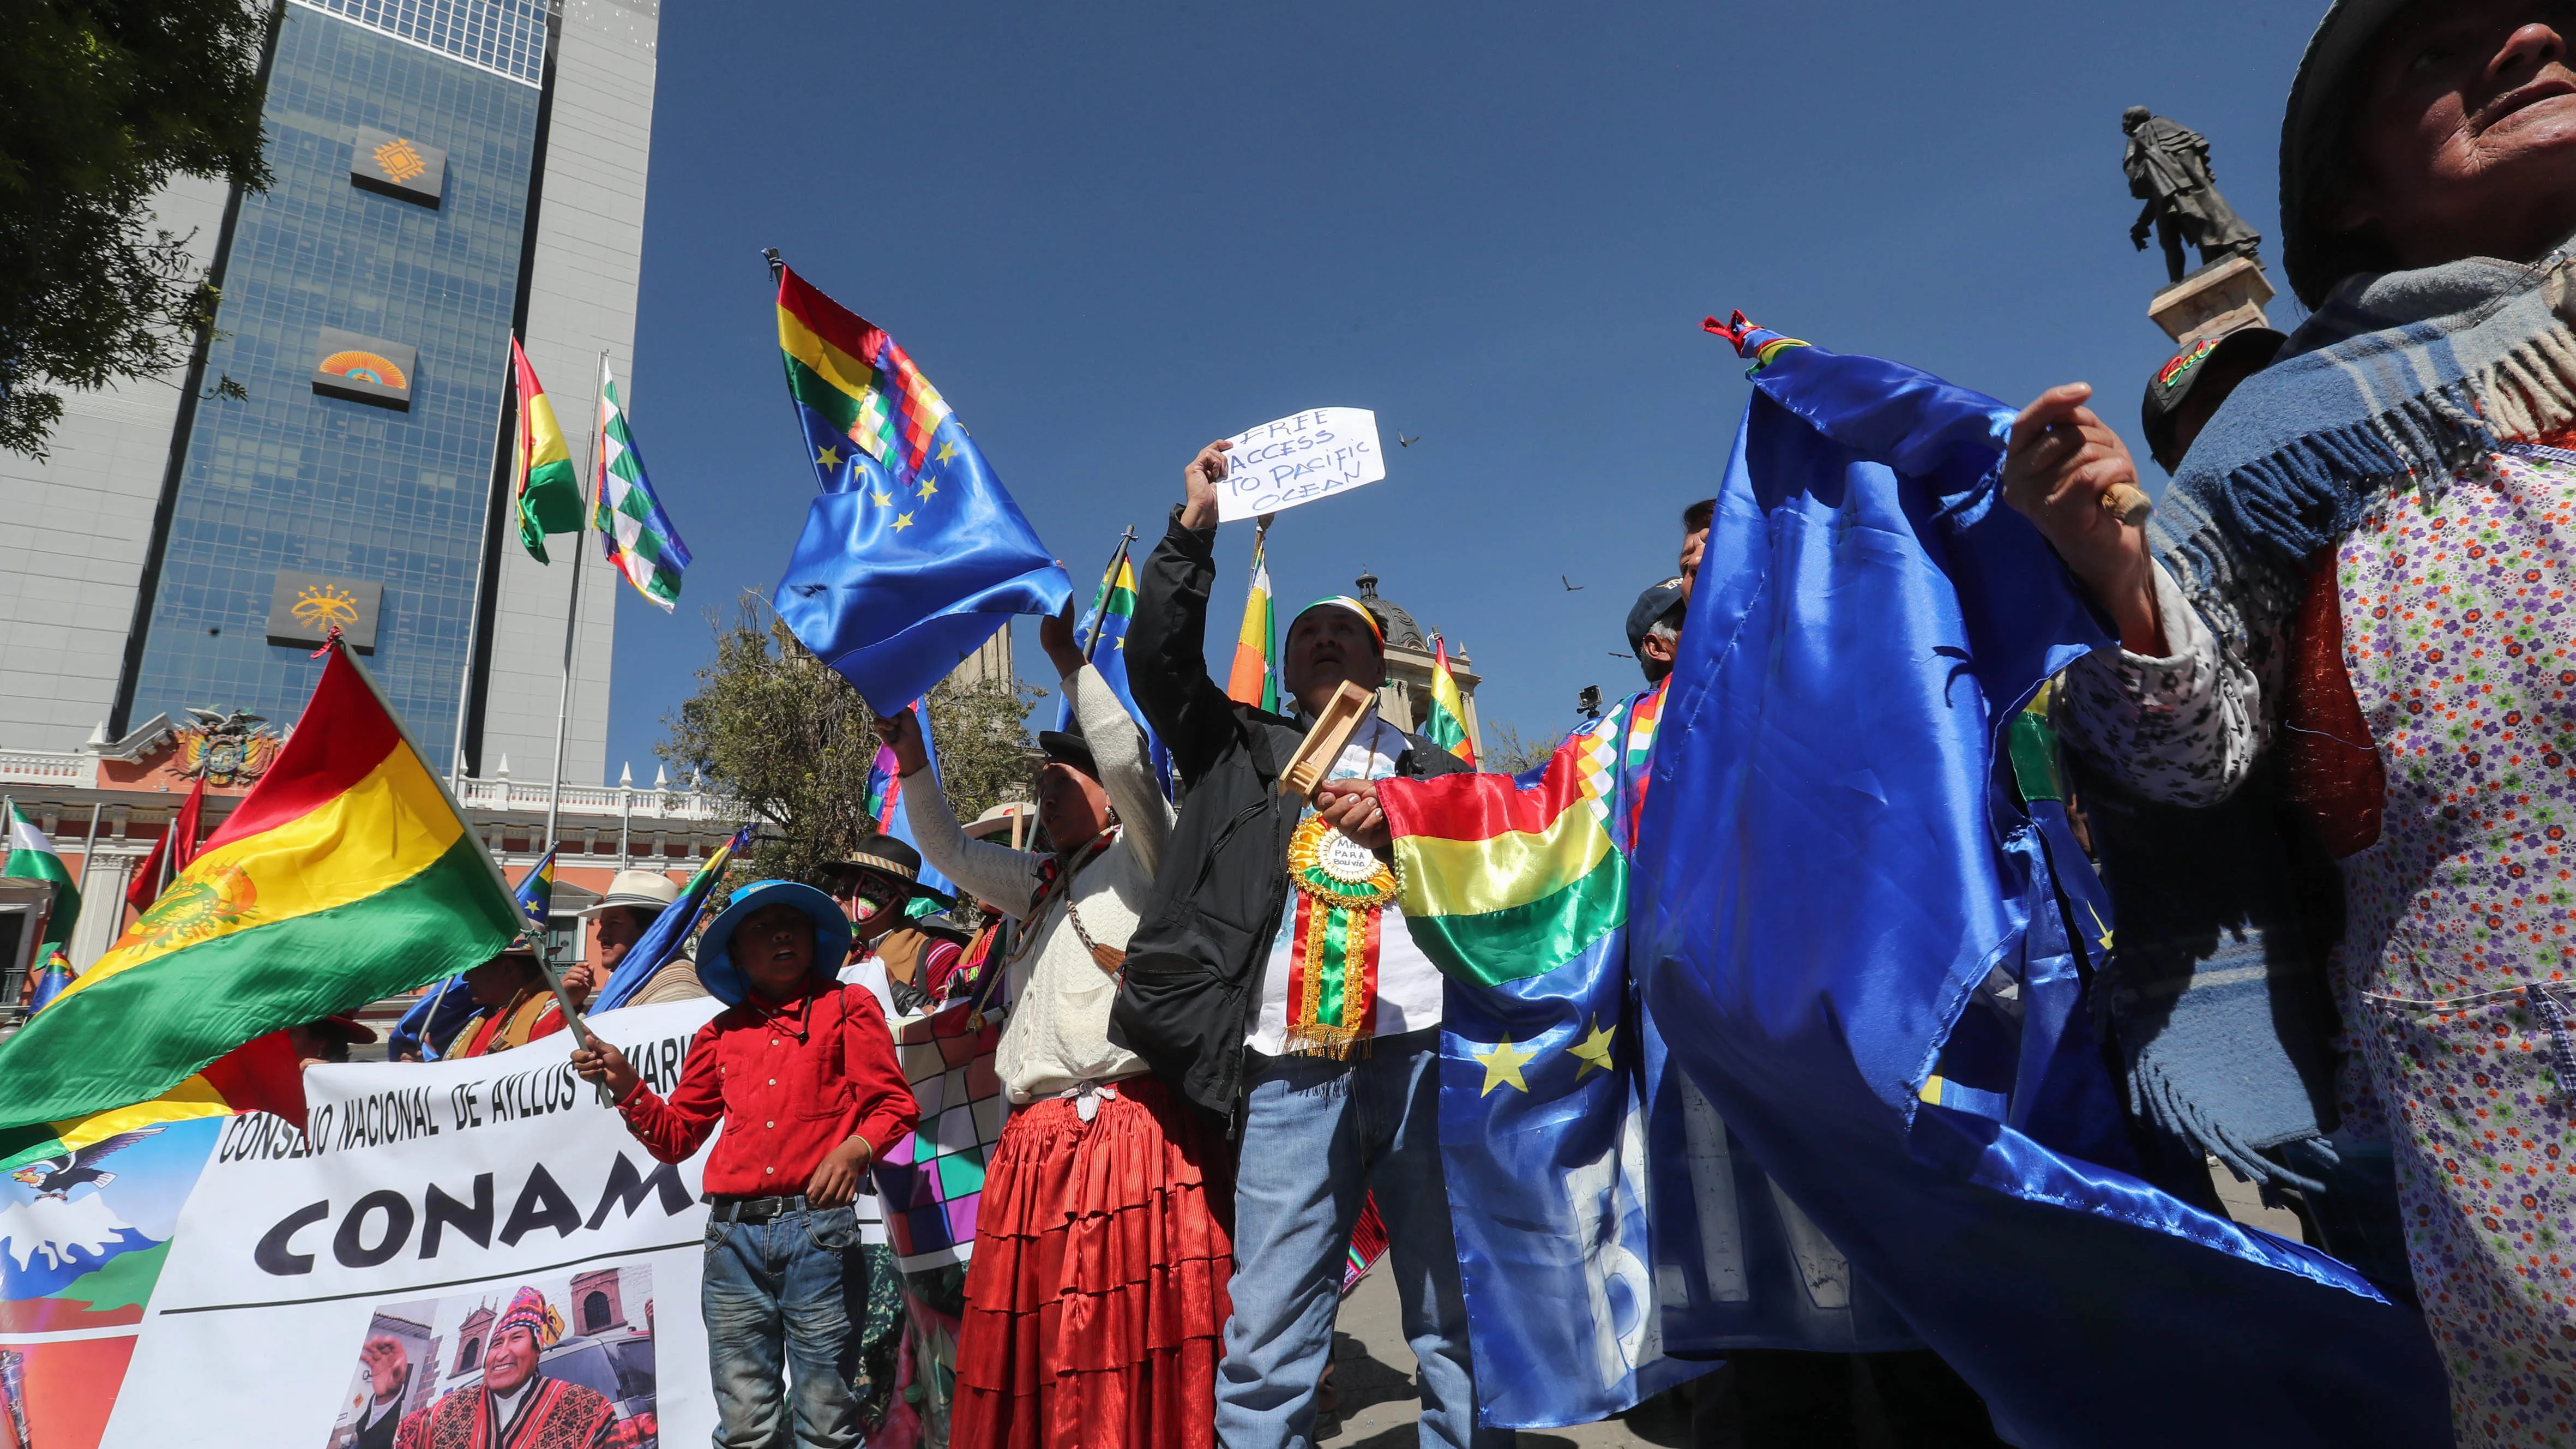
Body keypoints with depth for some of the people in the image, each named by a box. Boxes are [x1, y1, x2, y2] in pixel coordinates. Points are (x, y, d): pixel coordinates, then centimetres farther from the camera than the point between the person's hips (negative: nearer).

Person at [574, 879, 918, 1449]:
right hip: (733, 1232, 3)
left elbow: (894, 1104, 0)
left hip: (817, 1229, -3)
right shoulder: (720, 1034, 16)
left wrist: (853, 1150, -18)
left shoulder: (848, 1006, 6)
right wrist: (627, 1085, 6)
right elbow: (675, 1138, 19)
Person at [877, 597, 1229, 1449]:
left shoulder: (1142, 856, 4)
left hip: (1130, 1126, -8)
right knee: (1027, 1354, 7)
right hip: (1035, 1139, 8)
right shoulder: (1042, 882, 26)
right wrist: (913, 762, 22)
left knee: (1127, 1355, -9)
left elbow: (1128, 759, -11)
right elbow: (950, 852, 32)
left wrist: (1068, 660, -5)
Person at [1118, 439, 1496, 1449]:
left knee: (1458, 1324, 6)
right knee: (1266, 1343, 2)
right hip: (1288, 1071, 0)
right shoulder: (1243, 750, 19)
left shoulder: (1431, 769, 20)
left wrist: (1404, 818, -8)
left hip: (1424, 1055, 0)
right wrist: (1195, 527, 4)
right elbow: (1158, 658, 7)